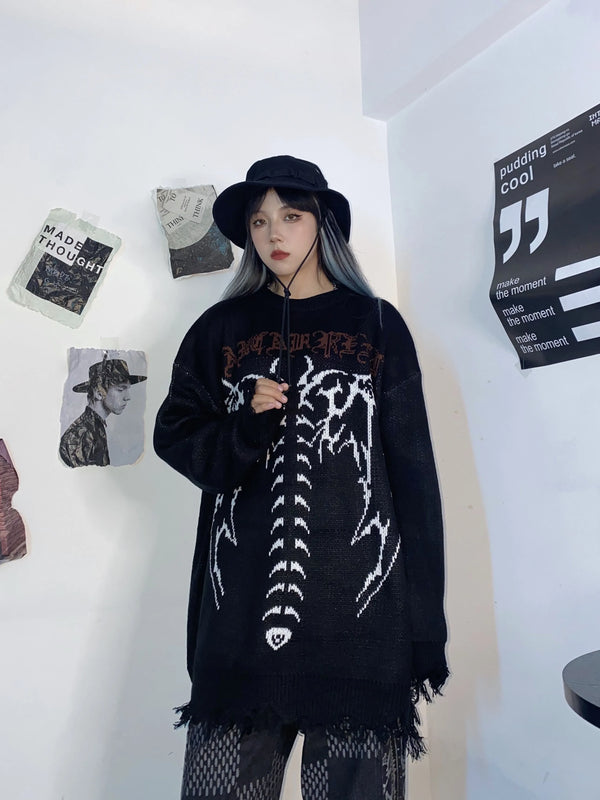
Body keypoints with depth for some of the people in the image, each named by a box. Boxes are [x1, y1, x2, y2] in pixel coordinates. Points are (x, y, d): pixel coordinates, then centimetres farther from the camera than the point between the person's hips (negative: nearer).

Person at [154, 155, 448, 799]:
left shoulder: (377, 324, 6)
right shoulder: (222, 329, 11)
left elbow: (413, 470, 3)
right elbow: (174, 436, 10)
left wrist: (424, 625, -1)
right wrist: (247, 425, -10)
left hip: (359, 592, -1)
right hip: (244, 598, 2)